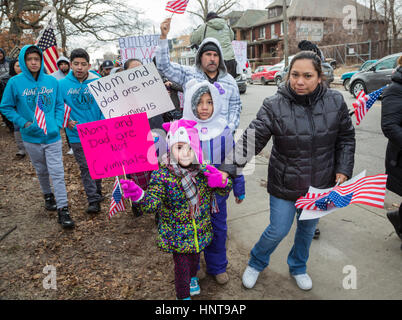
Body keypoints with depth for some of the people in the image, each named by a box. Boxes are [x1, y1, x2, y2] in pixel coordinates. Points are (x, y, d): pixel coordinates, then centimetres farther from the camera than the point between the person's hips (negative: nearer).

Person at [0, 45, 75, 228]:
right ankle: (48, 196, 42)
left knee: (57, 173, -3)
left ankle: (63, 210, 2)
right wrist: (24, 123, -12)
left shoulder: (52, 81, -3)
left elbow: (59, 105, 5)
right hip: (31, 137, 1)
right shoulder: (15, 82, -7)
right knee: (42, 171, 18)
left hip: (52, 136, 0)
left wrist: (58, 125, -8)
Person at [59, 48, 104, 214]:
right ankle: (94, 200, 10)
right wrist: (66, 121, -10)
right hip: (77, 134, 0)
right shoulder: (62, 85, -2)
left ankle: (97, 191, 37)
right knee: (85, 167, 3)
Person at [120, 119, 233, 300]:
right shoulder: (162, 175, -21)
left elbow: (224, 192, -2)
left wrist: (222, 182, -26)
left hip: (201, 231, 4)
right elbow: (153, 203, -28)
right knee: (181, 265, 9)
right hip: (177, 236, -4)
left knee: (195, 258, 28)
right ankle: (183, 295, 39)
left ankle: (192, 278, 62)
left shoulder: (204, 170, -10)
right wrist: (139, 196, -50)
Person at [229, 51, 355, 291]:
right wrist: (232, 163, -37)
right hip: (285, 184, -3)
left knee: (308, 228, 21)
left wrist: (343, 171, -3)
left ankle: (298, 267, 50)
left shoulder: (336, 102, -7)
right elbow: (252, 139, -23)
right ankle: (256, 264, 39)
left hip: (320, 184, 4)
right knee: (278, 231, 7)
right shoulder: (274, 106, -17)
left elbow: (346, 138, 4)